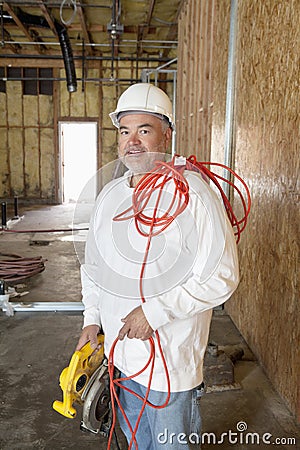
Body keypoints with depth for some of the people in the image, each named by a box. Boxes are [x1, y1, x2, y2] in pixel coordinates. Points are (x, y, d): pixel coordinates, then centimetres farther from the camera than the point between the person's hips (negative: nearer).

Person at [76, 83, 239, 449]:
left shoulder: (192, 193, -19)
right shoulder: (109, 194, 3)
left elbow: (221, 277, -22)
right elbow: (93, 264, 14)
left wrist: (154, 311, -23)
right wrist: (92, 319, 9)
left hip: (171, 357, -6)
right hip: (119, 349, 7)